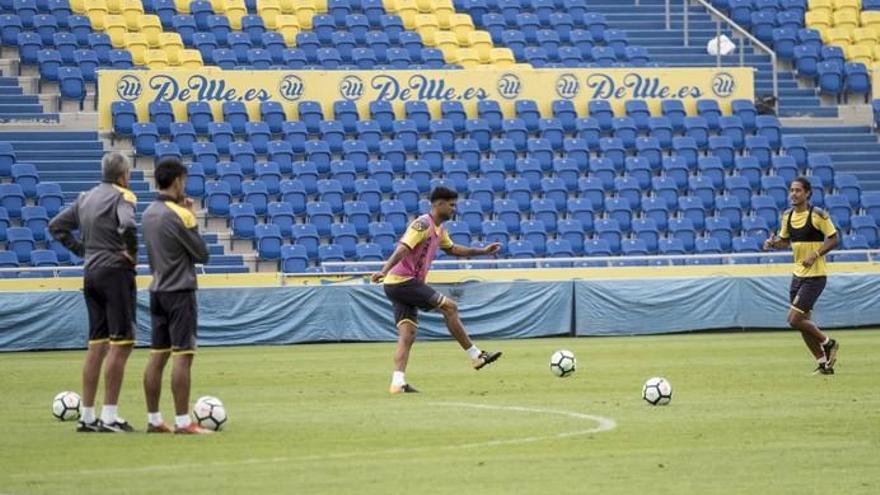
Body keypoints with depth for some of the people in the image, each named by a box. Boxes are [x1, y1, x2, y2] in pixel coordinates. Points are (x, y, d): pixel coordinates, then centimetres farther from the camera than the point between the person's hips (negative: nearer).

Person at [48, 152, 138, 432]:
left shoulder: (85, 199, 13)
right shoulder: (121, 196, -10)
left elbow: (56, 227, 19)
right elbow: (128, 225, -30)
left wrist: (82, 250, 14)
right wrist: (131, 252, -14)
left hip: (91, 274, 8)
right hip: (116, 273, -8)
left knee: (97, 345, 12)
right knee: (121, 344, -5)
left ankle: (87, 417, 12)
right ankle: (109, 417, -8)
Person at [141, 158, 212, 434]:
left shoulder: (149, 213, 9)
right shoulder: (179, 215, -15)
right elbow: (202, 254, -10)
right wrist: (193, 219, 0)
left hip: (157, 291, 8)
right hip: (180, 291, -8)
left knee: (157, 356, 10)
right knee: (183, 356, -7)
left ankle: (154, 420, 12)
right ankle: (182, 423, -10)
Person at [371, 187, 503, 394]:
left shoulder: (439, 230, 17)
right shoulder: (423, 224, -13)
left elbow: (452, 249, 34)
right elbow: (403, 249, -25)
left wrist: (483, 251, 31)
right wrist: (384, 271, -36)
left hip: (405, 285, 10)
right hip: (403, 281, -10)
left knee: (407, 334, 0)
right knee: (449, 307, -8)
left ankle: (398, 382, -11)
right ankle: (476, 356, -2)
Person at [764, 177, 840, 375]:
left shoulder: (817, 215, -13)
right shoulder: (787, 216, 6)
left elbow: (833, 239, -10)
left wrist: (815, 254, -22)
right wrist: (773, 243, -4)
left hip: (815, 275, -7)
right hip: (798, 275, 7)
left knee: (795, 319, -13)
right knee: (803, 322, 7)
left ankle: (828, 343, 9)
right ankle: (824, 363, 18)